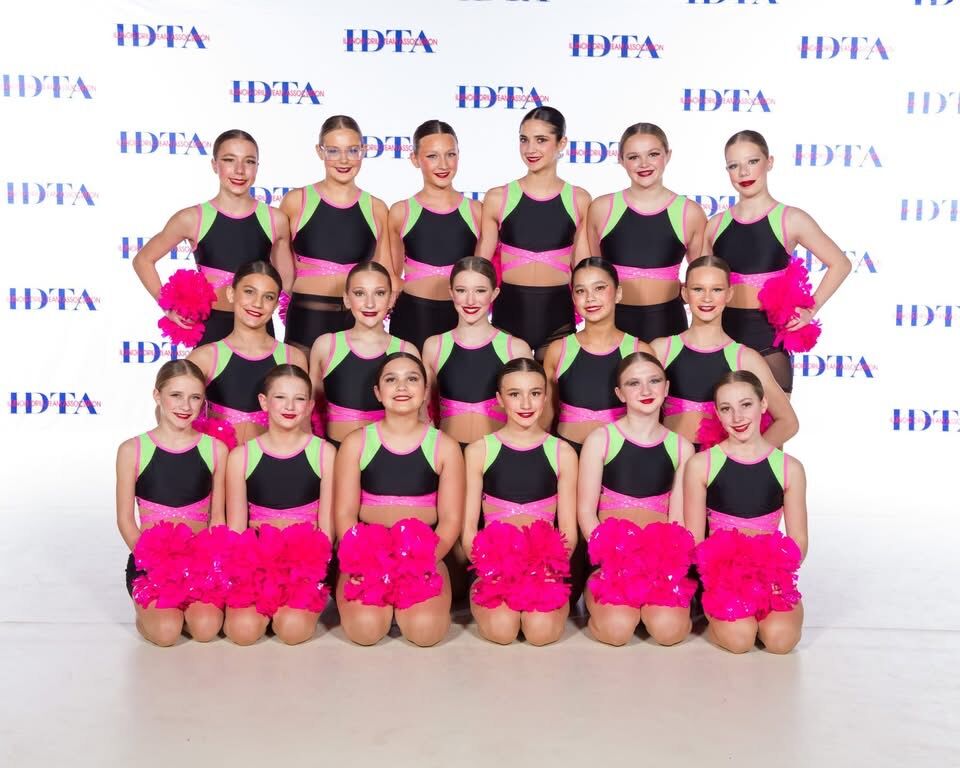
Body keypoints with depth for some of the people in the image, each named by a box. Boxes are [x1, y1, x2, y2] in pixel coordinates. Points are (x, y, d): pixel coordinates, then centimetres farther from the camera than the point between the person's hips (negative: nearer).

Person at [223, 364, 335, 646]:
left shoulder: (324, 453, 2)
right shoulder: (241, 456, 3)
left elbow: (327, 526, 0)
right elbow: (235, 528, 3)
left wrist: (314, 570, -12)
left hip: (306, 561, 0)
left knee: (293, 629, -25)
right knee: (244, 629, -25)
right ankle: (261, 607, 10)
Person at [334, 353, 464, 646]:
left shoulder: (444, 446, 5)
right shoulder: (356, 443, 5)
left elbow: (451, 518, 2)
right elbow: (345, 513, 2)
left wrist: (426, 559, -15)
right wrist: (364, 560, -15)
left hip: (424, 556, 0)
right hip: (368, 555, 0)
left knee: (425, 629, -26)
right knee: (365, 628, -27)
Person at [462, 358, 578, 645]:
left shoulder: (562, 453, 6)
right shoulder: (479, 451, 4)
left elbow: (569, 530, 7)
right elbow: (468, 526, 4)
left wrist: (550, 568, -12)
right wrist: (488, 569, -13)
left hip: (544, 565, 1)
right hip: (494, 564, 0)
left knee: (541, 630, -26)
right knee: (501, 629, -27)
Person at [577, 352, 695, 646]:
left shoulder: (681, 447, 8)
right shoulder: (601, 439, 0)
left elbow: (678, 520, 5)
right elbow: (586, 512, -2)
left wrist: (667, 562, -13)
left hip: (660, 557, 2)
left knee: (669, 629, -25)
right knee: (617, 629, -26)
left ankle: (646, 600, 9)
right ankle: (596, 596, 8)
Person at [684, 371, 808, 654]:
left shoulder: (789, 468, 3)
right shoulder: (701, 465, -1)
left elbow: (799, 539, 6)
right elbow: (694, 538, 0)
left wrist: (777, 575, -13)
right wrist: (718, 576, -16)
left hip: (770, 570, 2)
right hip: (721, 572, -1)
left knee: (780, 638, -25)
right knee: (739, 638, -27)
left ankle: (760, 605, 8)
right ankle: (715, 614, 7)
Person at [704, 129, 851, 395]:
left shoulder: (790, 220, -3)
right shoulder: (716, 225, 6)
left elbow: (840, 264, 5)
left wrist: (811, 309, -2)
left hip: (767, 334, -3)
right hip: (723, 333, 3)